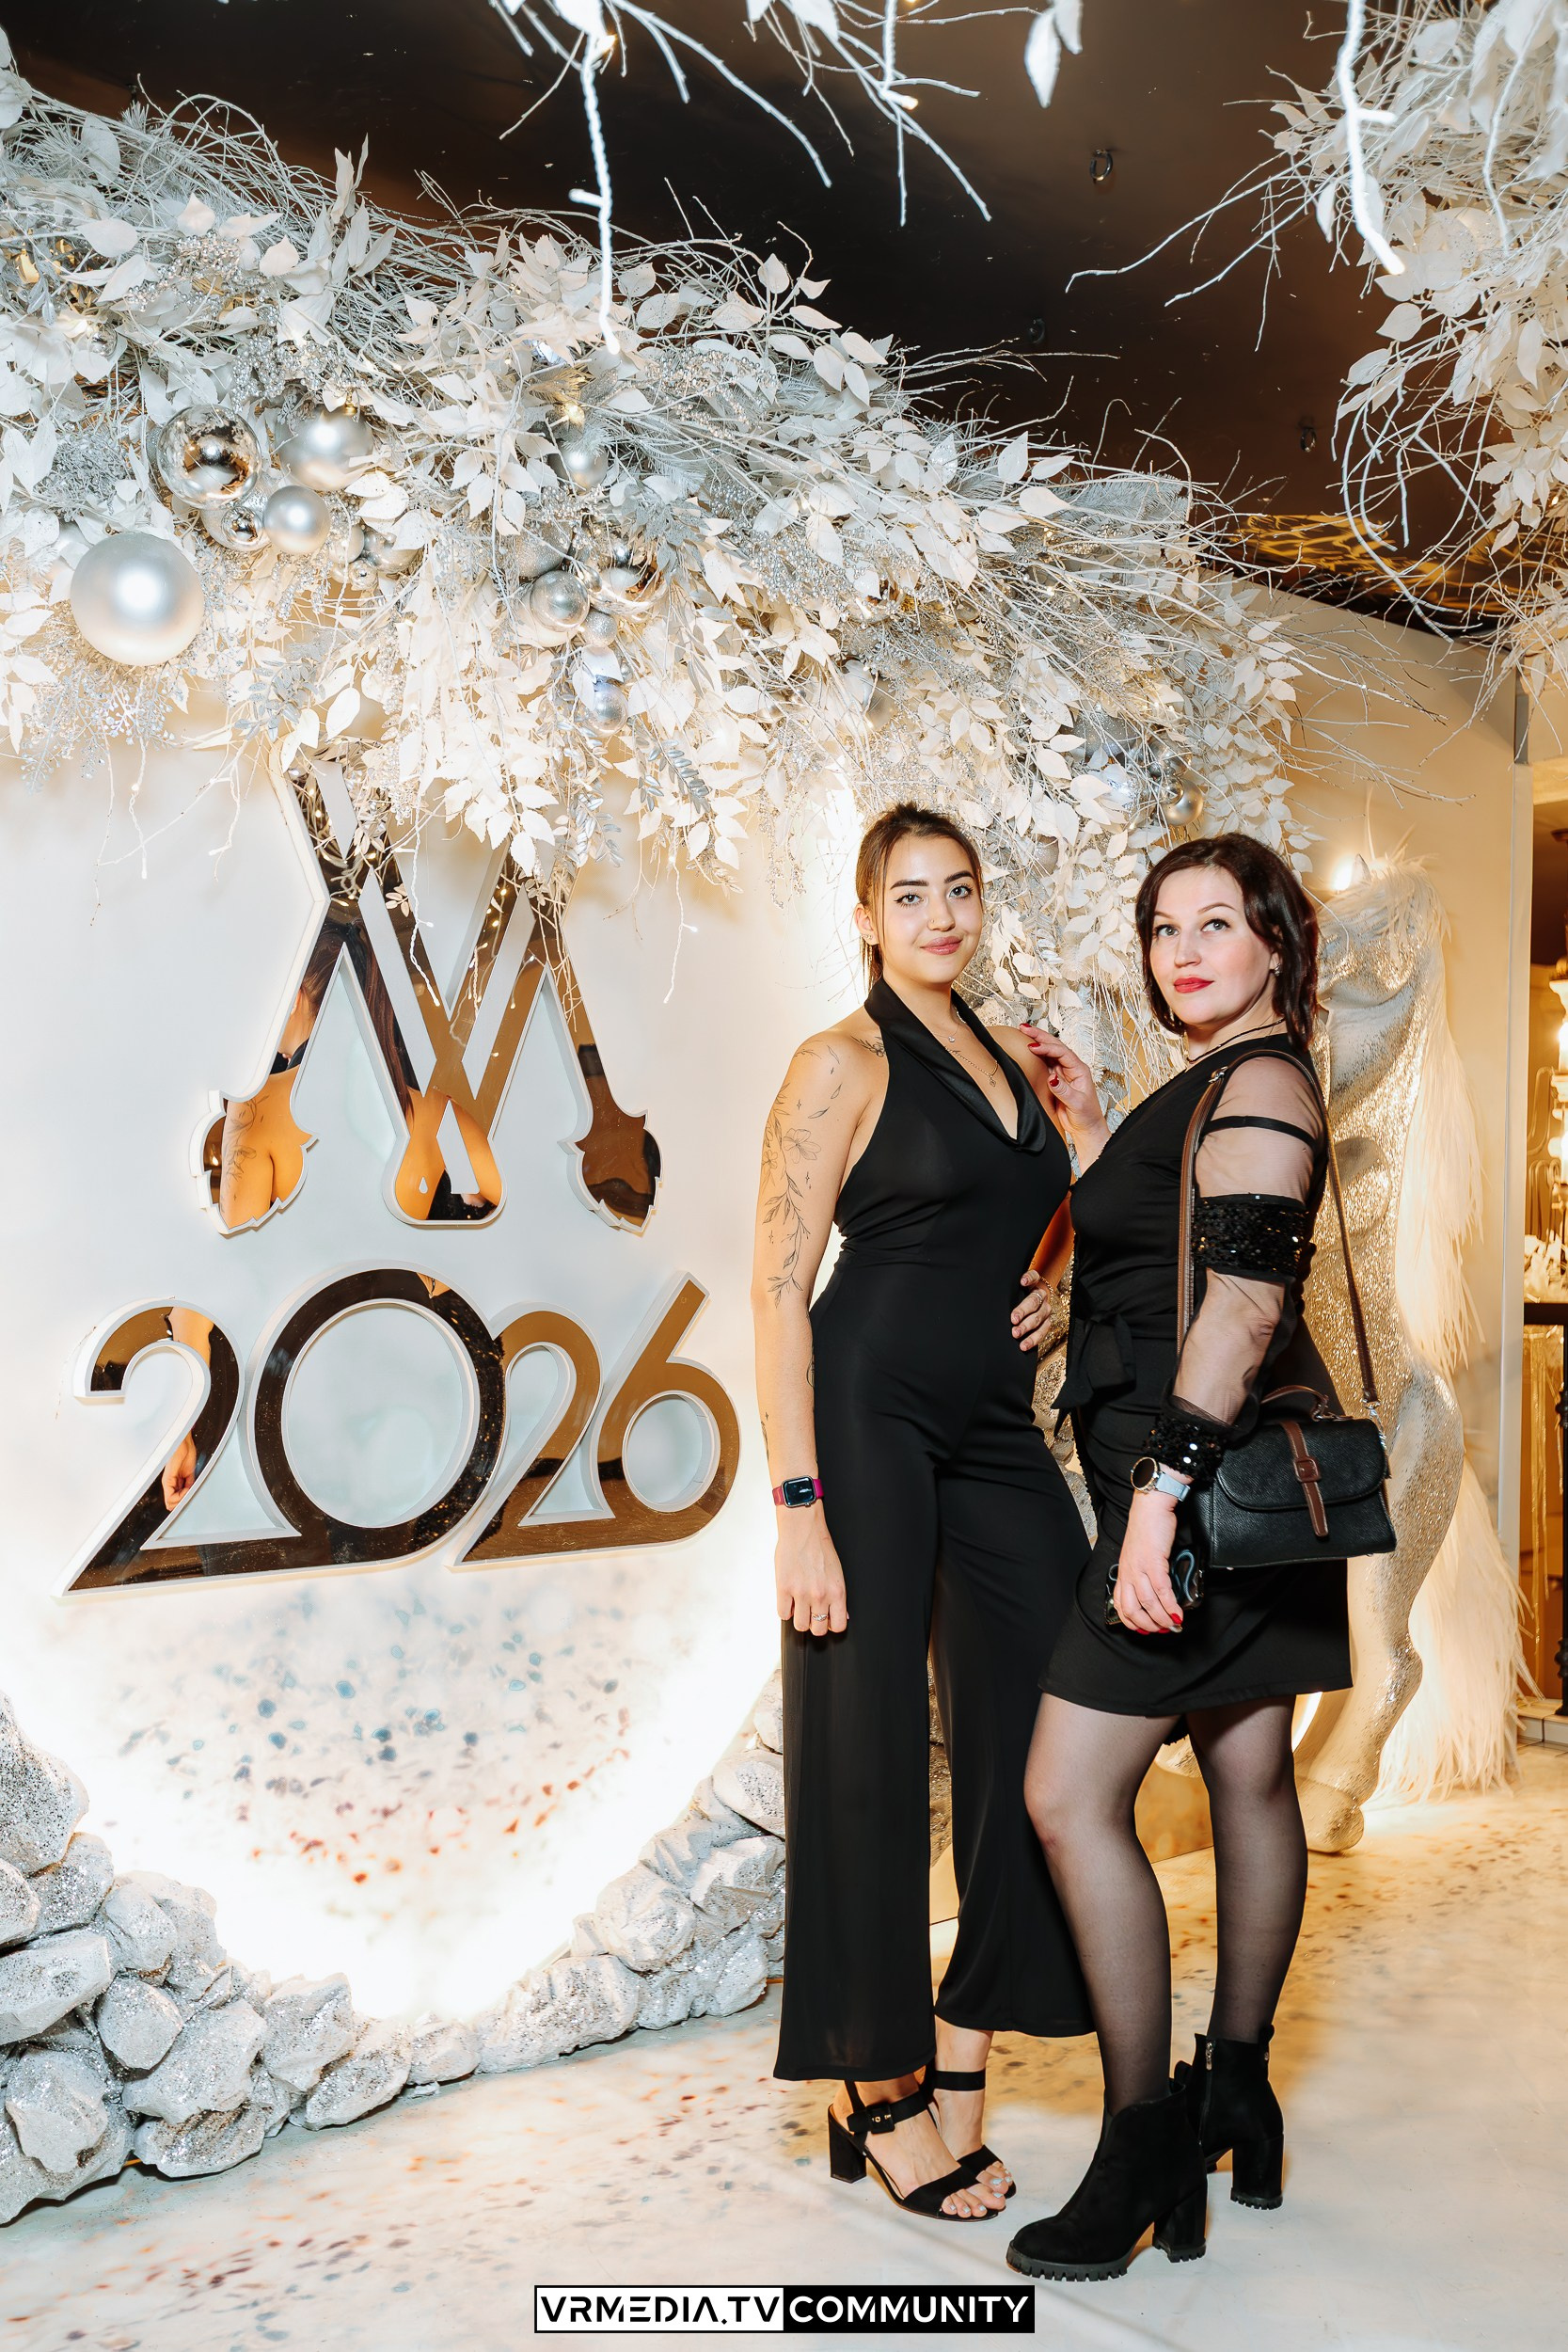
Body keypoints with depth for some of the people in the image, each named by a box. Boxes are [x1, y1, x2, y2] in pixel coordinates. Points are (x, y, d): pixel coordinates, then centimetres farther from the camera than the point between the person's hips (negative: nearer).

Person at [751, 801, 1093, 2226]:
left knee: (1046, 1743, 6)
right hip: (868, 1422, -7)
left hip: (996, 1430, 7)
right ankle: (879, 2097, 20)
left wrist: (1053, 1299, 7)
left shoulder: (1016, 1059, 14)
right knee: (868, 1755, 2)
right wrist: (800, 1508, -18)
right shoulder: (845, 1064, -5)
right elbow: (779, 1293, -11)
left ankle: (957, 2068, 23)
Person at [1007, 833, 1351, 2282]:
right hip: (1231, 1478, 10)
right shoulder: (1215, 1089, 19)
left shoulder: (1261, 1083, -11)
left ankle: (1148, 2150, 1)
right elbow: (1139, 1254, 21)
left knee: (1070, 1795, -9)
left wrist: (1165, 1484, -28)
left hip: (1209, 1479, -10)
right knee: (1249, 1780, 15)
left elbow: (1244, 1295, -22)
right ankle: (1238, 2101, 28)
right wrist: (1086, 1127, 16)